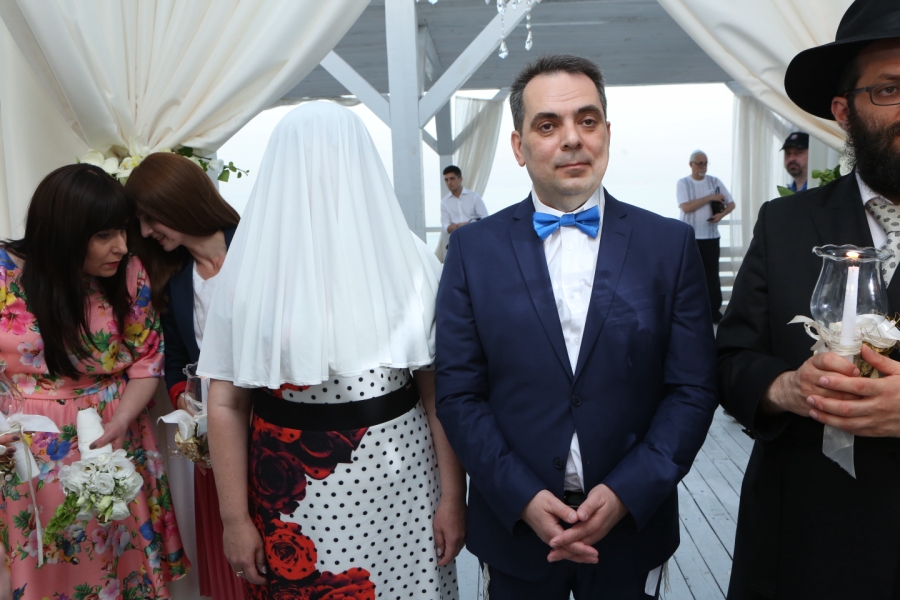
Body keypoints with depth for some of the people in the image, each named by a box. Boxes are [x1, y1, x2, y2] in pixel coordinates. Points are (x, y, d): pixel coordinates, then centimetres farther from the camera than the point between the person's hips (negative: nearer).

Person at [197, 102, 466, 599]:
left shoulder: (409, 261, -4)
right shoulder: (252, 269, -5)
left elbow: (439, 391, -2)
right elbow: (227, 404, -2)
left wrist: (453, 496, -2)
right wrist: (235, 519, -2)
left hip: (401, 481, 1)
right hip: (294, 492, 0)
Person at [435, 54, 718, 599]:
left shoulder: (670, 245, -4)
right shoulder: (474, 250, -5)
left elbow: (693, 389, -4)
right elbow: (459, 394, -5)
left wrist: (627, 492, -13)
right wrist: (523, 497, -13)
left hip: (633, 522, 1)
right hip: (514, 525, 0)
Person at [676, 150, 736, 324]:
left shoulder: (715, 181, 7)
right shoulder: (683, 183, -2)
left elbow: (731, 204, 8)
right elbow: (686, 207, -16)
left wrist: (721, 214, -13)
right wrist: (710, 197, -15)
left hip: (711, 236, 2)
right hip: (689, 237, -2)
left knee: (712, 275, 5)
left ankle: (715, 311, 12)